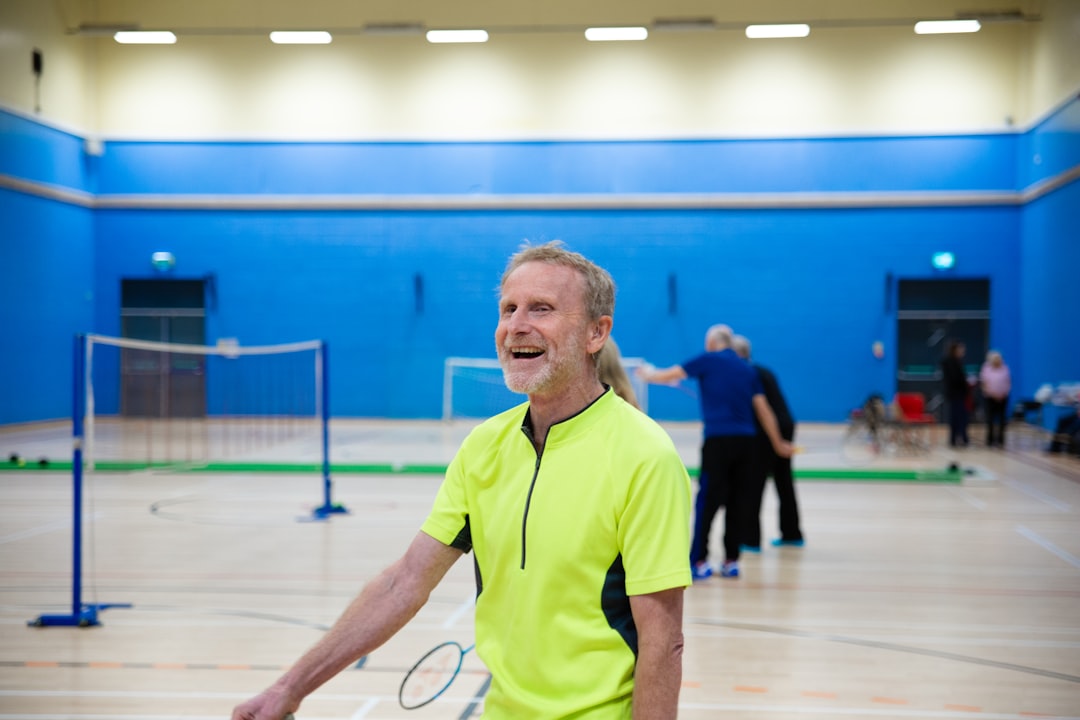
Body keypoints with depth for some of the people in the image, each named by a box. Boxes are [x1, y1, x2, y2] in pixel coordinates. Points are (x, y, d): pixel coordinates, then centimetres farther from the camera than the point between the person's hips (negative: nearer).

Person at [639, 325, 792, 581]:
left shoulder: (708, 360, 4)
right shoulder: (748, 369, 16)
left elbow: (668, 375, 8)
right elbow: (763, 410, 15)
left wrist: (648, 375, 28)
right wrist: (778, 443, 23)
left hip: (718, 441, -5)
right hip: (746, 440, 5)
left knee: (707, 502, -4)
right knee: (737, 502, 9)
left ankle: (699, 562, -5)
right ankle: (731, 561, 11)